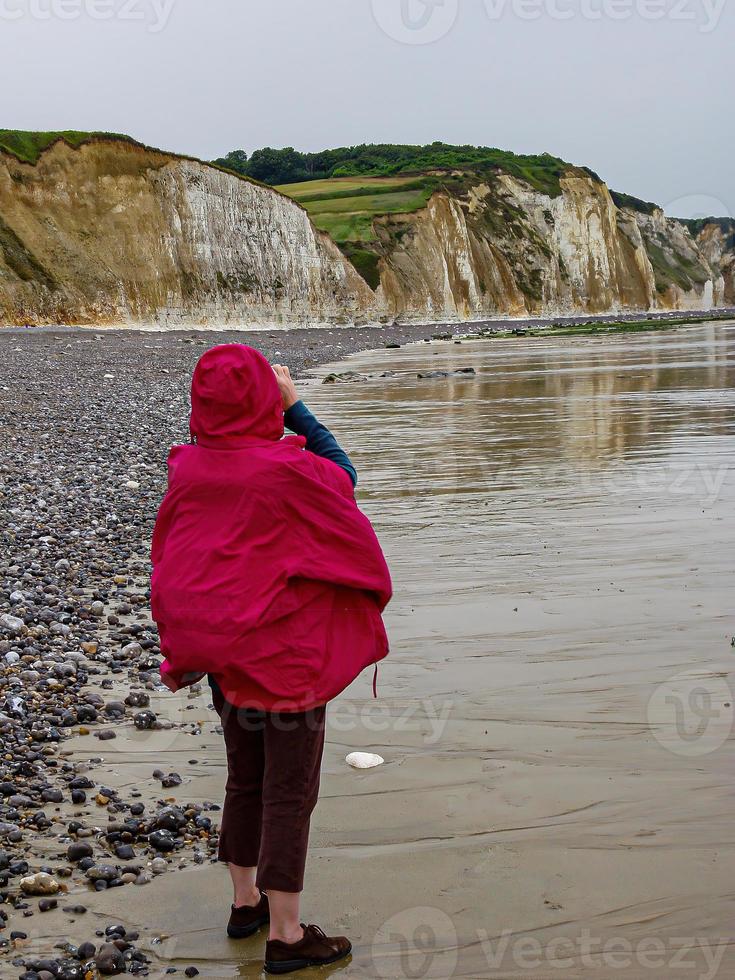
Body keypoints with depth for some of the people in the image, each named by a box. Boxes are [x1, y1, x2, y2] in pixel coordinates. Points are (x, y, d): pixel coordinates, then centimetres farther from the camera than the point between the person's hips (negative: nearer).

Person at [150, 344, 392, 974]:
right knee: (290, 793, 5)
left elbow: (174, 557, 9)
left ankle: (246, 903, 37)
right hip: (286, 651, -6)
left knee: (245, 779, 22)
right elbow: (341, 475, 0)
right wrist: (294, 404, 0)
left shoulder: (190, 468, -5)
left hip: (221, 651, 7)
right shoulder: (286, 471, -22)